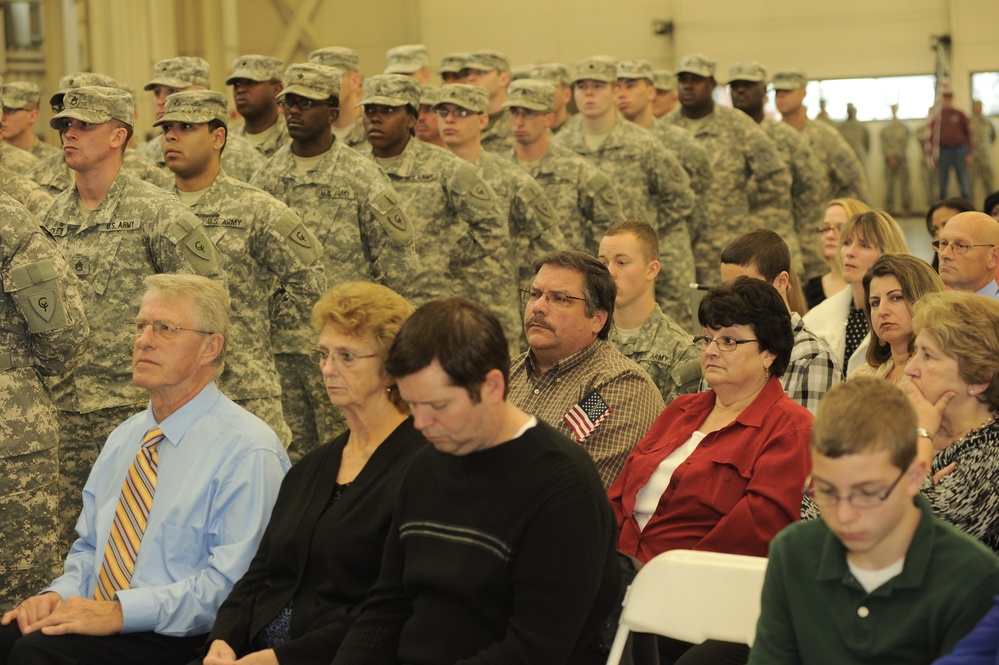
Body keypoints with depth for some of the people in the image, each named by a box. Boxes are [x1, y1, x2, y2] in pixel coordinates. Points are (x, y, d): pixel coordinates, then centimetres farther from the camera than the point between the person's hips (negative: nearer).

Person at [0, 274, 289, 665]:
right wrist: (59, 594, 3)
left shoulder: (247, 451, -8)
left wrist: (121, 611, -21)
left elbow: (232, 581, -16)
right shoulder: (124, 439, 18)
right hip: (98, 620, 7)